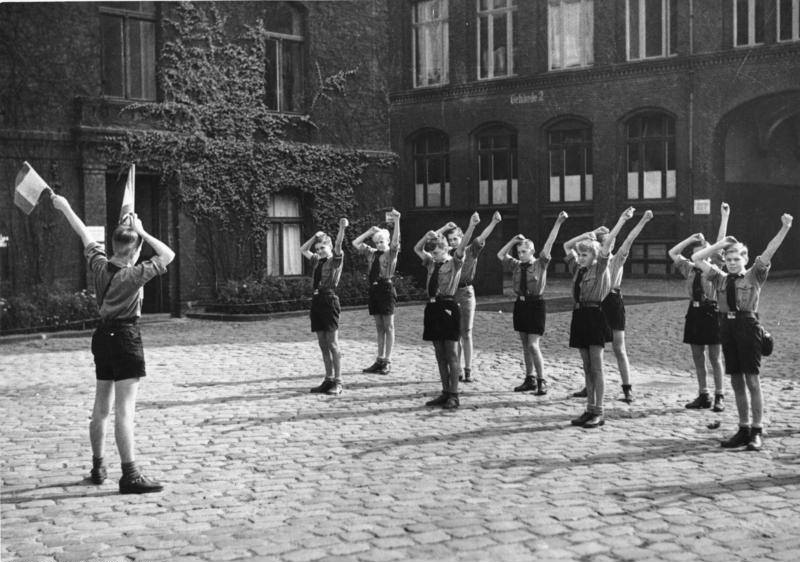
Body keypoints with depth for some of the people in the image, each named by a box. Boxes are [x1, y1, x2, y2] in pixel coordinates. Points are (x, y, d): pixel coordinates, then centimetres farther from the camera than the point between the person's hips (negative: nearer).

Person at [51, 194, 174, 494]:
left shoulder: (100, 266, 2)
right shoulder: (132, 275, -17)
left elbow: (85, 235, 14)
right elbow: (168, 255, -19)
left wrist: (65, 207, 27)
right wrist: (143, 232, -15)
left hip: (103, 336, 8)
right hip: (126, 338, -8)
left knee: (101, 407, 16)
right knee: (124, 409, -10)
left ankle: (98, 467, 28)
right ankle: (130, 475, -9)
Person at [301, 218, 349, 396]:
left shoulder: (336, 260, -2)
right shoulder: (317, 261, 16)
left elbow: (338, 245, -19)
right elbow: (302, 249, 25)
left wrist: (342, 228, -33)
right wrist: (315, 236, 15)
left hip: (329, 301, -7)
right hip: (316, 301, 7)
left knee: (333, 344, -7)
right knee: (323, 344, 9)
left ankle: (338, 382, -4)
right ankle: (328, 379, 16)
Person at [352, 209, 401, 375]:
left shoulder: (391, 253, -3)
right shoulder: (372, 253, 13)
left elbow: (395, 241, -22)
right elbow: (355, 243, 13)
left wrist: (396, 222, -32)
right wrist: (370, 231, 9)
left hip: (386, 289, -6)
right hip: (374, 290, 6)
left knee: (389, 327, -1)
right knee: (379, 327, 10)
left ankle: (387, 361, 1)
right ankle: (380, 360, 14)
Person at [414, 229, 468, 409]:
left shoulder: (454, 263, -1)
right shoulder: (432, 263, 16)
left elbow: (462, 247, -15)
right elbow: (417, 249, 18)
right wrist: (427, 236, 3)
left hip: (447, 307, -7)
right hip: (433, 308, 7)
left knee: (451, 352, -5)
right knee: (439, 354, 9)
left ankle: (454, 395, -3)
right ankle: (445, 392, 15)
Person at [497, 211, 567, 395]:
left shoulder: (540, 264, -5)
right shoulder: (516, 266, 8)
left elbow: (548, 244, -12)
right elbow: (500, 255, 12)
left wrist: (558, 223, -18)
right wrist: (513, 241, 5)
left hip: (535, 305, -6)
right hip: (521, 304, 6)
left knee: (533, 345, -10)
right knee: (525, 345, 11)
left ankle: (541, 382, -2)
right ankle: (529, 380, 19)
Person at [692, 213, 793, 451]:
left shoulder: (754, 276, 4)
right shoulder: (720, 278, 13)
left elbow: (769, 252, -7)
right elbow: (696, 259, 12)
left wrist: (784, 228, -17)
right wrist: (719, 245, 8)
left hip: (748, 324, -4)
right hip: (727, 325, 5)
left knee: (752, 380, -4)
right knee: (737, 381, 8)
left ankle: (757, 432, 1)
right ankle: (744, 429, 17)